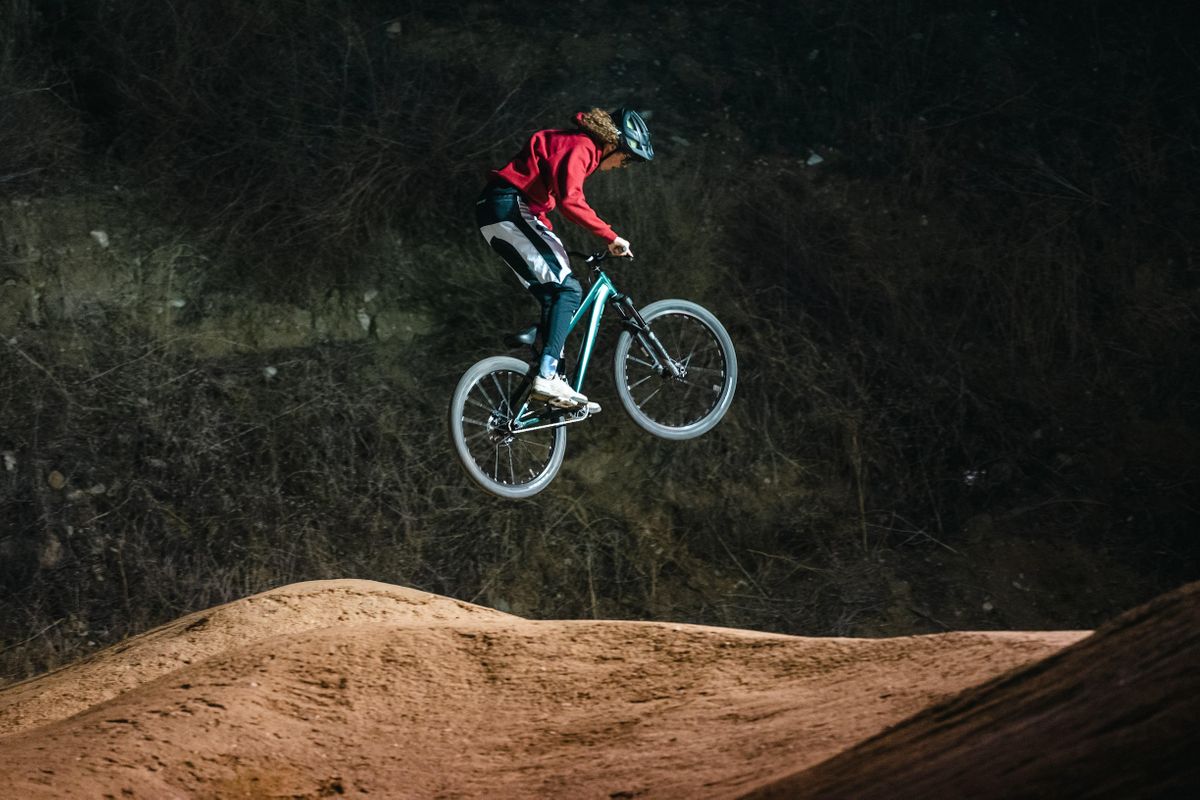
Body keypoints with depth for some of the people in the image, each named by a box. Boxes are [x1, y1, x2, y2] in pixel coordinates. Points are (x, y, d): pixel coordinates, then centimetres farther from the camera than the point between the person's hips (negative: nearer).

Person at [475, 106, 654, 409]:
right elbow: (571, 201, -25)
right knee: (567, 289, -14)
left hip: (497, 213, 10)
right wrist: (612, 238, -20)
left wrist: (551, 243, 28)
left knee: (554, 297, 8)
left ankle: (555, 382, 5)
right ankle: (546, 377, -22)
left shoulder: (574, 146, 21)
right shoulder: (580, 147, -11)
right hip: (509, 208, -10)